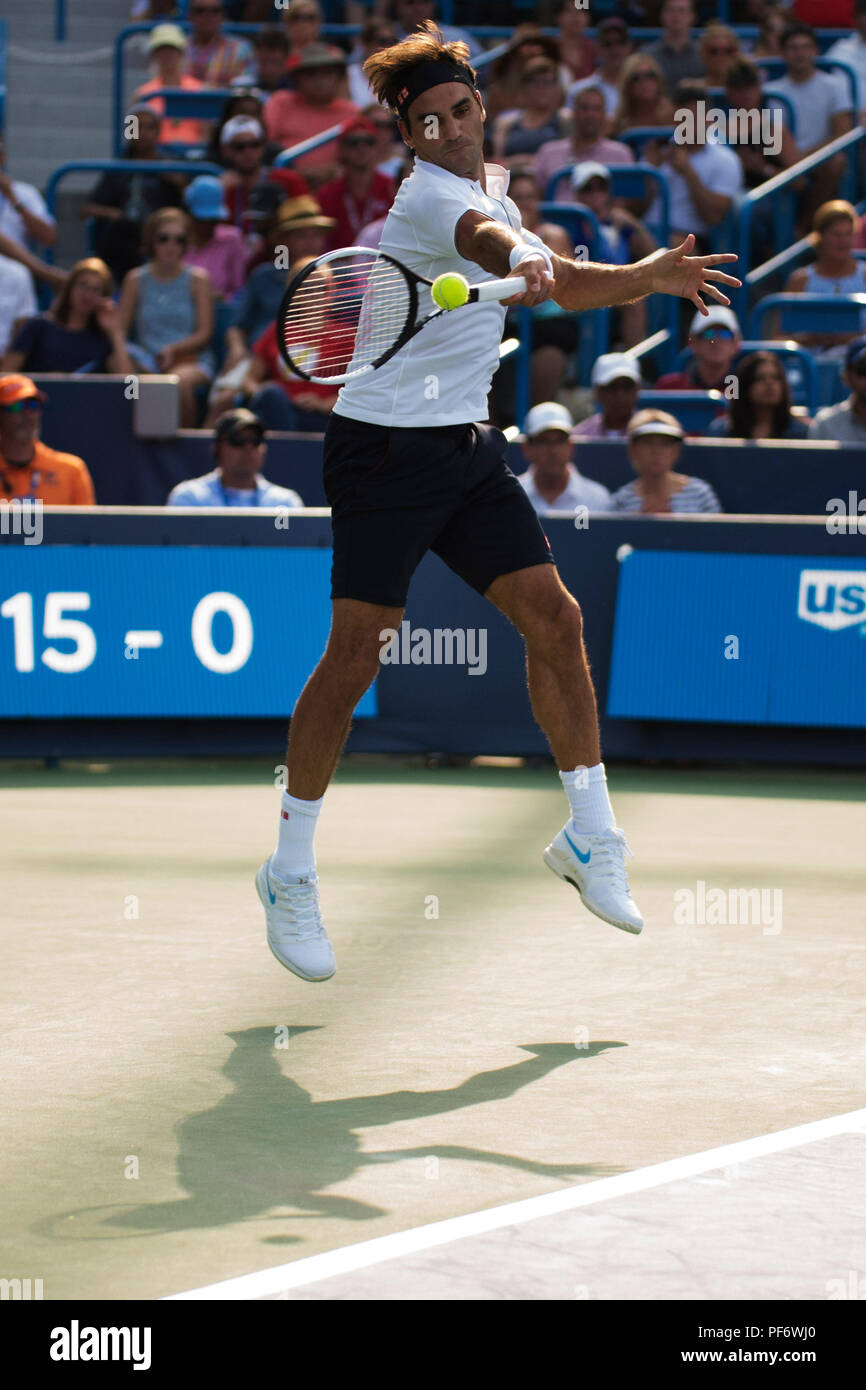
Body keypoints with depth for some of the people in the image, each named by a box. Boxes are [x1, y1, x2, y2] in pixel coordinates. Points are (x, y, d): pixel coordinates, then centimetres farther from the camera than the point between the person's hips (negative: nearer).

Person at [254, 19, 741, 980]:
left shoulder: (491, 188, 12)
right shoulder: (427, 193, -15)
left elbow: (556, 283, 25)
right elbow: (483, 240, -39)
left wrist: (645, 277, 10)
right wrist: (526, 261, -60)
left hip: (466, 448, 8)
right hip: (385, 447, -8)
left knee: (553, 615, 0)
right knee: (356, 652, -9)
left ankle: (590, 837, 11)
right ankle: (289, 876, 2)